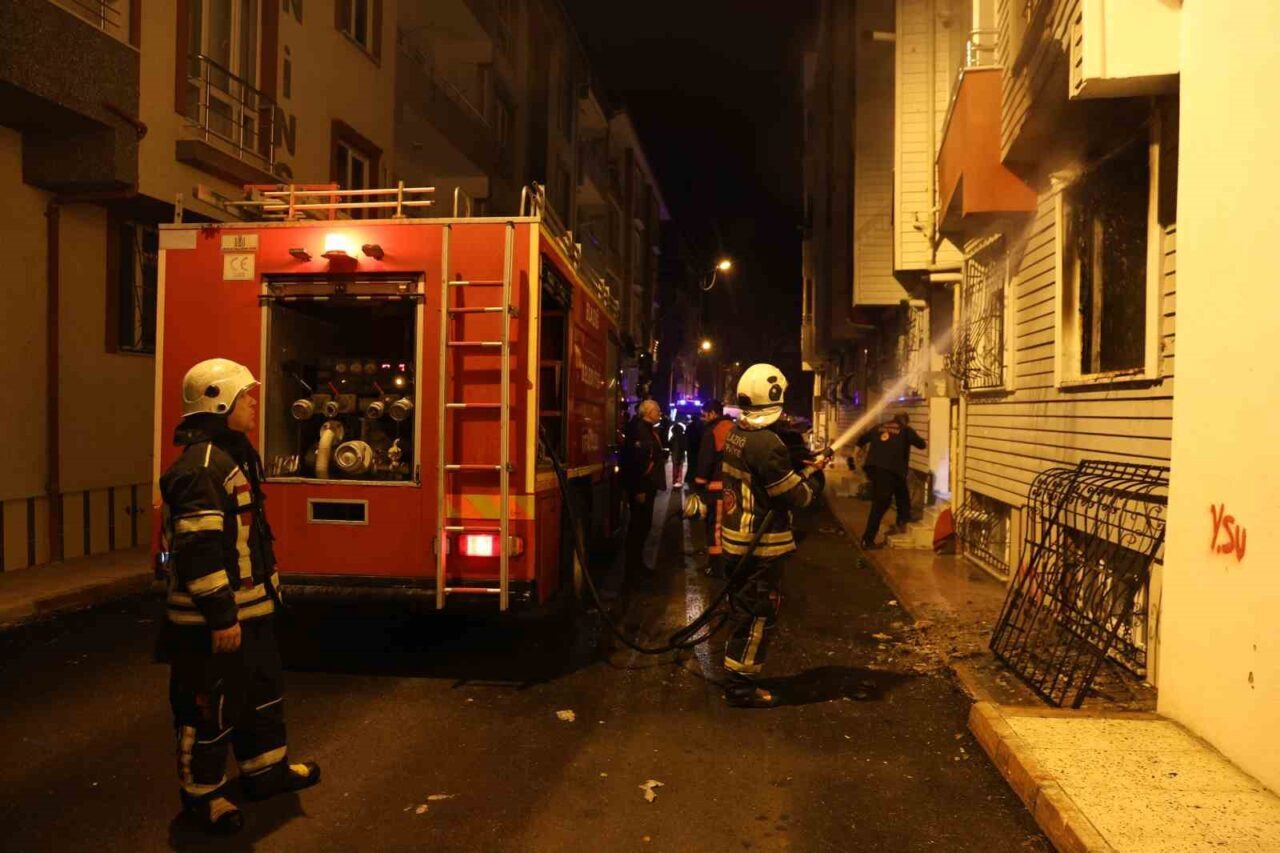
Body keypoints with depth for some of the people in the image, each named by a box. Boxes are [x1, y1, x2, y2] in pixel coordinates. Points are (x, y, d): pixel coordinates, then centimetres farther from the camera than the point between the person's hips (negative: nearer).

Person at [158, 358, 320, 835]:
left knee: (262, 688, 21)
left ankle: (265, 769, 36)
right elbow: (199, 550, -26)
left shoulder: (235, 455, 11)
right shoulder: (203, 465, -22)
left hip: (249, 608, 10)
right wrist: (221, 616, -25)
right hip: (214, 619, -10)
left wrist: (265, 590, 23)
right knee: (211, 705, 5)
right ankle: (201, 792, 23)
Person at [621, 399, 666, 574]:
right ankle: (633, 563, 6)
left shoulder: (649, 429, 14)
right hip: (640, 486, -10)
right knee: (639, 525, -3)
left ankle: (637, 562, 24)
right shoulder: (639, 429, -16)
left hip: (647, 485, 10)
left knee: (644, 524, 15)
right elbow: (636, 460, -23)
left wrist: (650, 486, 15)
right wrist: (639, 489, -25)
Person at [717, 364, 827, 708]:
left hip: (738, 538, 9)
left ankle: (738, 677, 29)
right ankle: (741, 687, 11)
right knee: (758, 615, 2)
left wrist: (802, 470, 8)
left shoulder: (736, 434, 6)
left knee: (745, 610, 19)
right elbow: (799, 496, -18)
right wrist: (815, 474, 1)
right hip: (762, 544, -9)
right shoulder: (766, 443, -23)